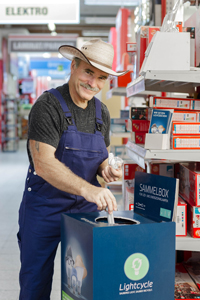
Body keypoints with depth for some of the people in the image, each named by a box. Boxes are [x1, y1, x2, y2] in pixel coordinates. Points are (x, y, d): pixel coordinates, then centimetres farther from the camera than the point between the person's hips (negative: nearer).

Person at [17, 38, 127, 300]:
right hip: (44, 208, -5)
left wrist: (105, 168, -5)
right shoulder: (48, 105, -16)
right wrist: (87, 188, -38)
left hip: (87, 208, 6)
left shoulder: (102, 112, 6)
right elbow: (43, 163, -26)